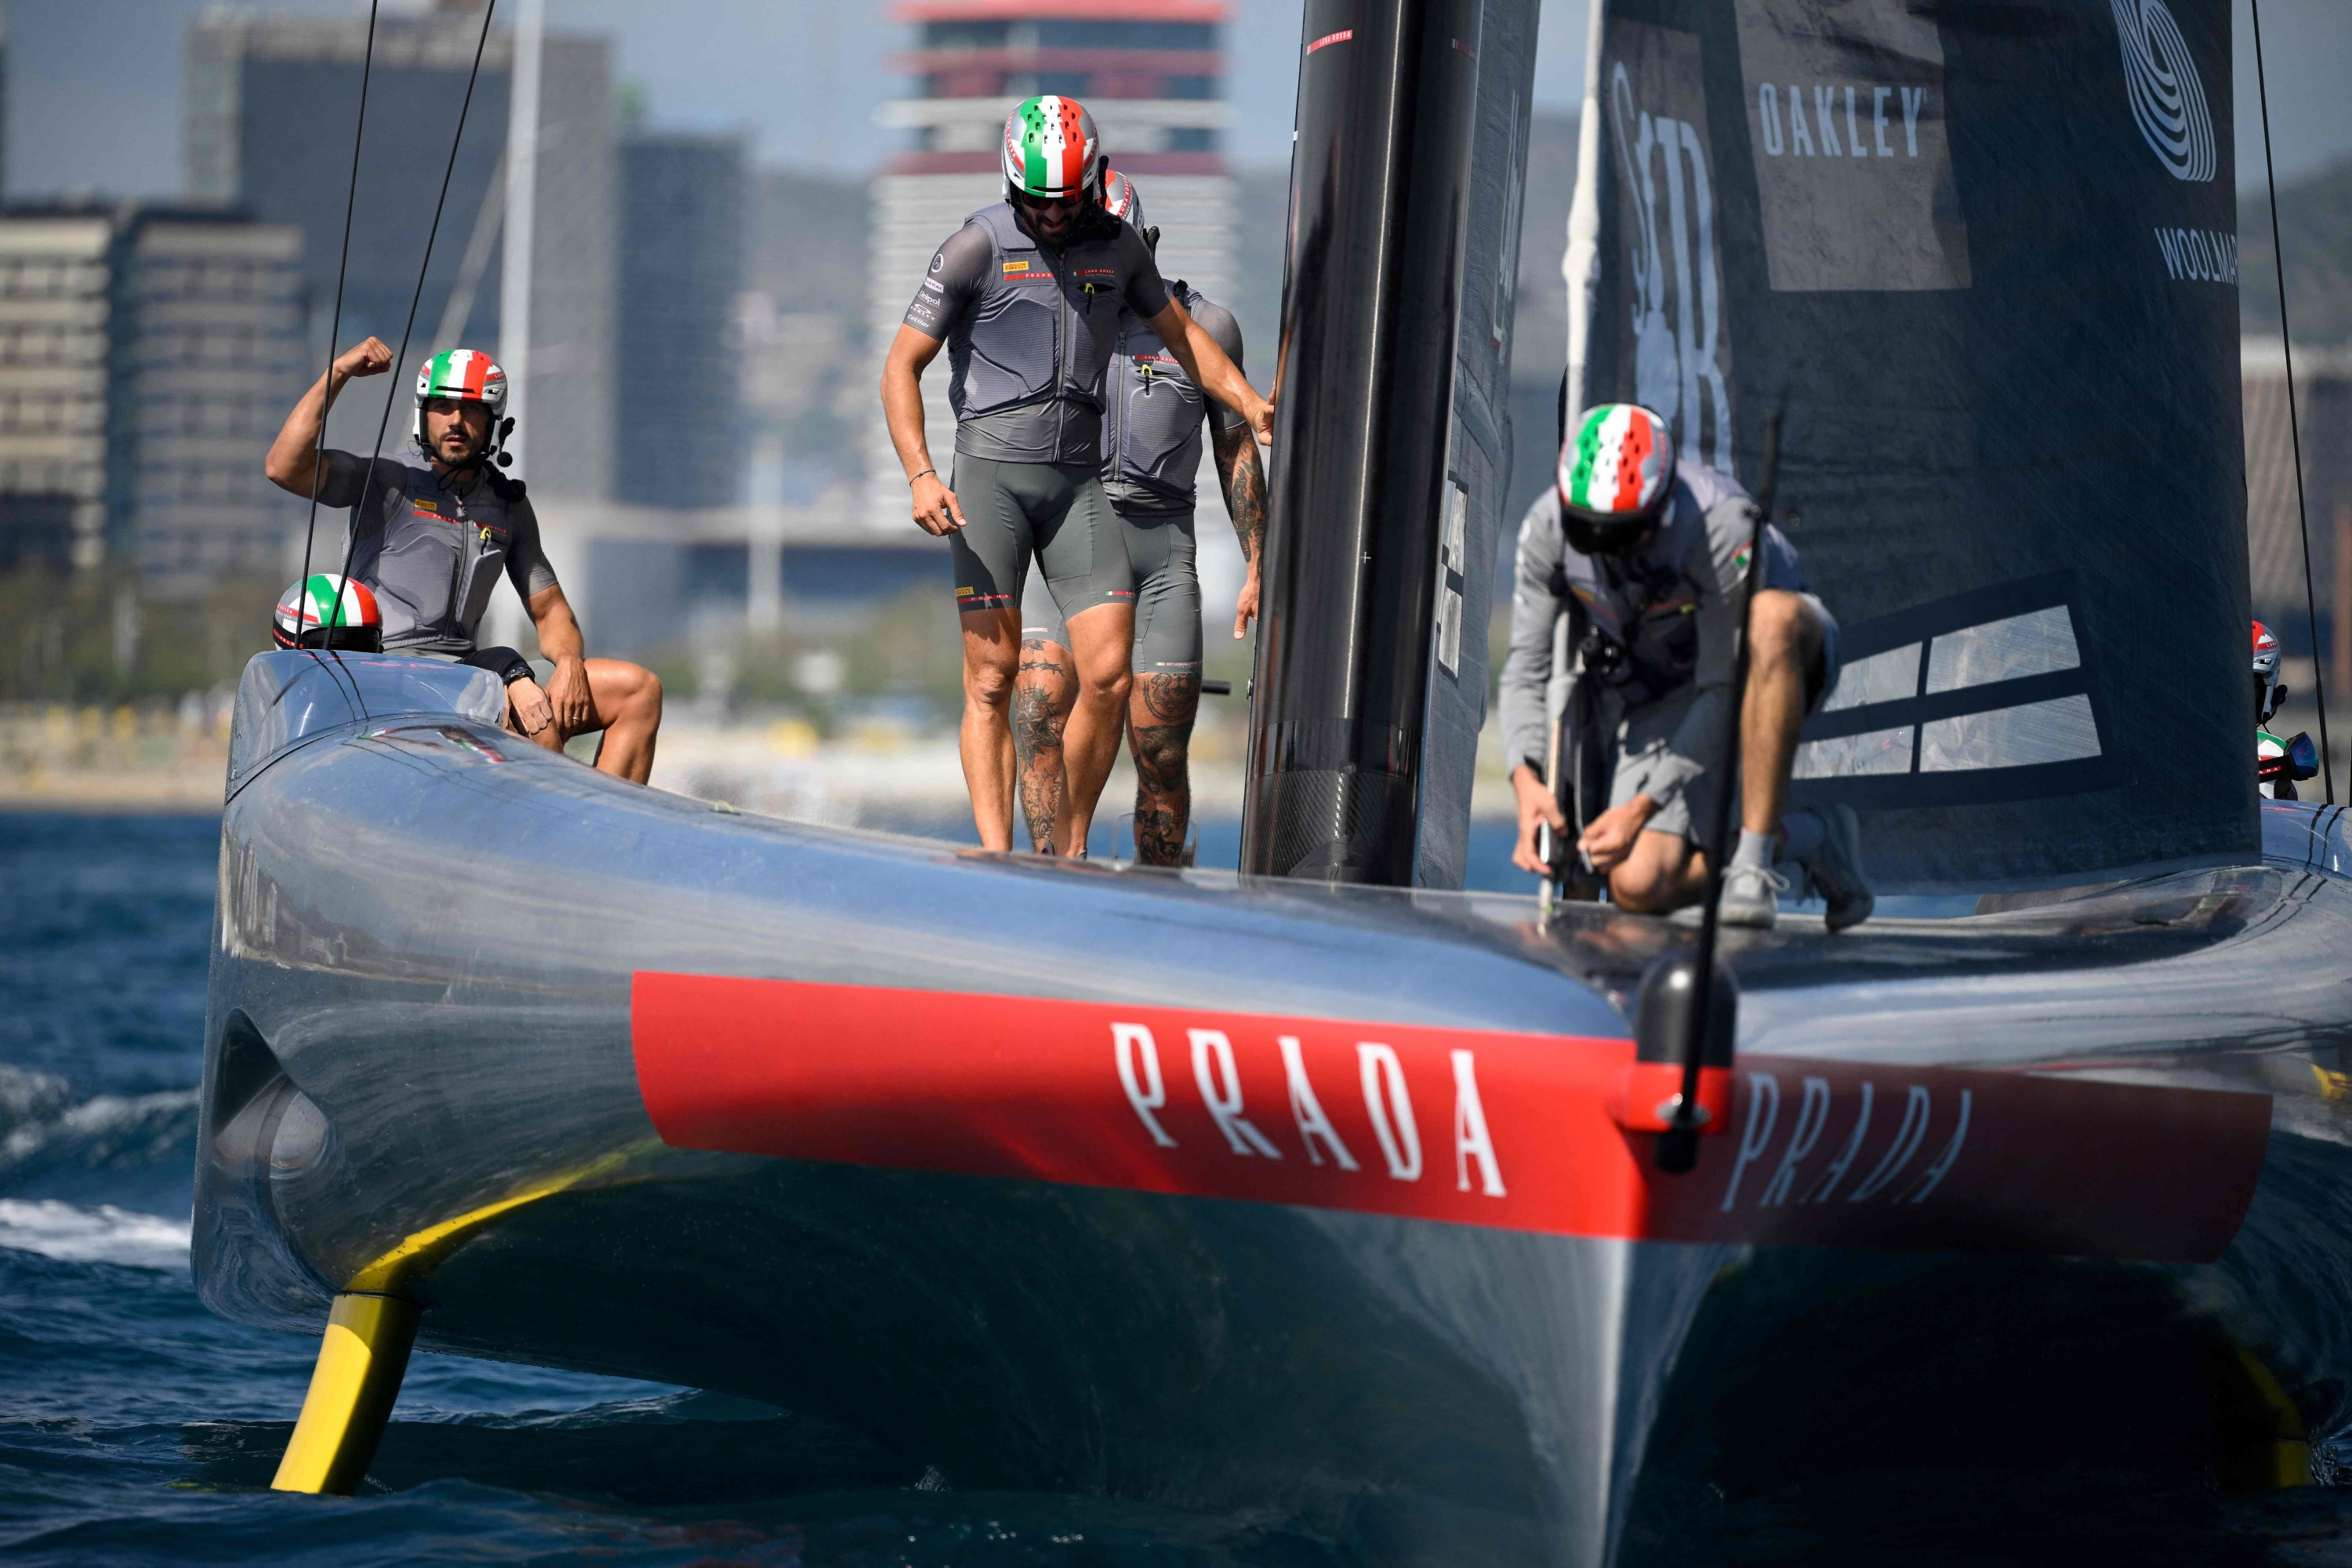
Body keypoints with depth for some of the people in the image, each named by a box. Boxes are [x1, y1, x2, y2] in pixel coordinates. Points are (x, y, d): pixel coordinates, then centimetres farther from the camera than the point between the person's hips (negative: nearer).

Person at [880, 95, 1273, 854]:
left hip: (1078, 480, 4)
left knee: (1108, 675, -5)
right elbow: (902, 366, -4)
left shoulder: (1118, 246, 9)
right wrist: (921, 477, -16)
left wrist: (1249, 402, 8)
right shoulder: (979, 247, -5)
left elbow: (1179, 332, 24)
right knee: (993, 678, -7)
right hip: (990, 473, -4)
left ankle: (1070, 854, 8)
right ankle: (997, 860, -10)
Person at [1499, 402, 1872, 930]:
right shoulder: (1546, 529, -18)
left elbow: (1723, 689, -29)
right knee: (1638, 886, -18)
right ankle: (1810, 838, 7)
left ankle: (1753, 856, -36)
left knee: (1773, 615, -42)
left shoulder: (1721, 528, -33)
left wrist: (1644, 807, -32)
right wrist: (1526, 780, -27)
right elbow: (1528, 665, -10)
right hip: (1656, 700, 4)